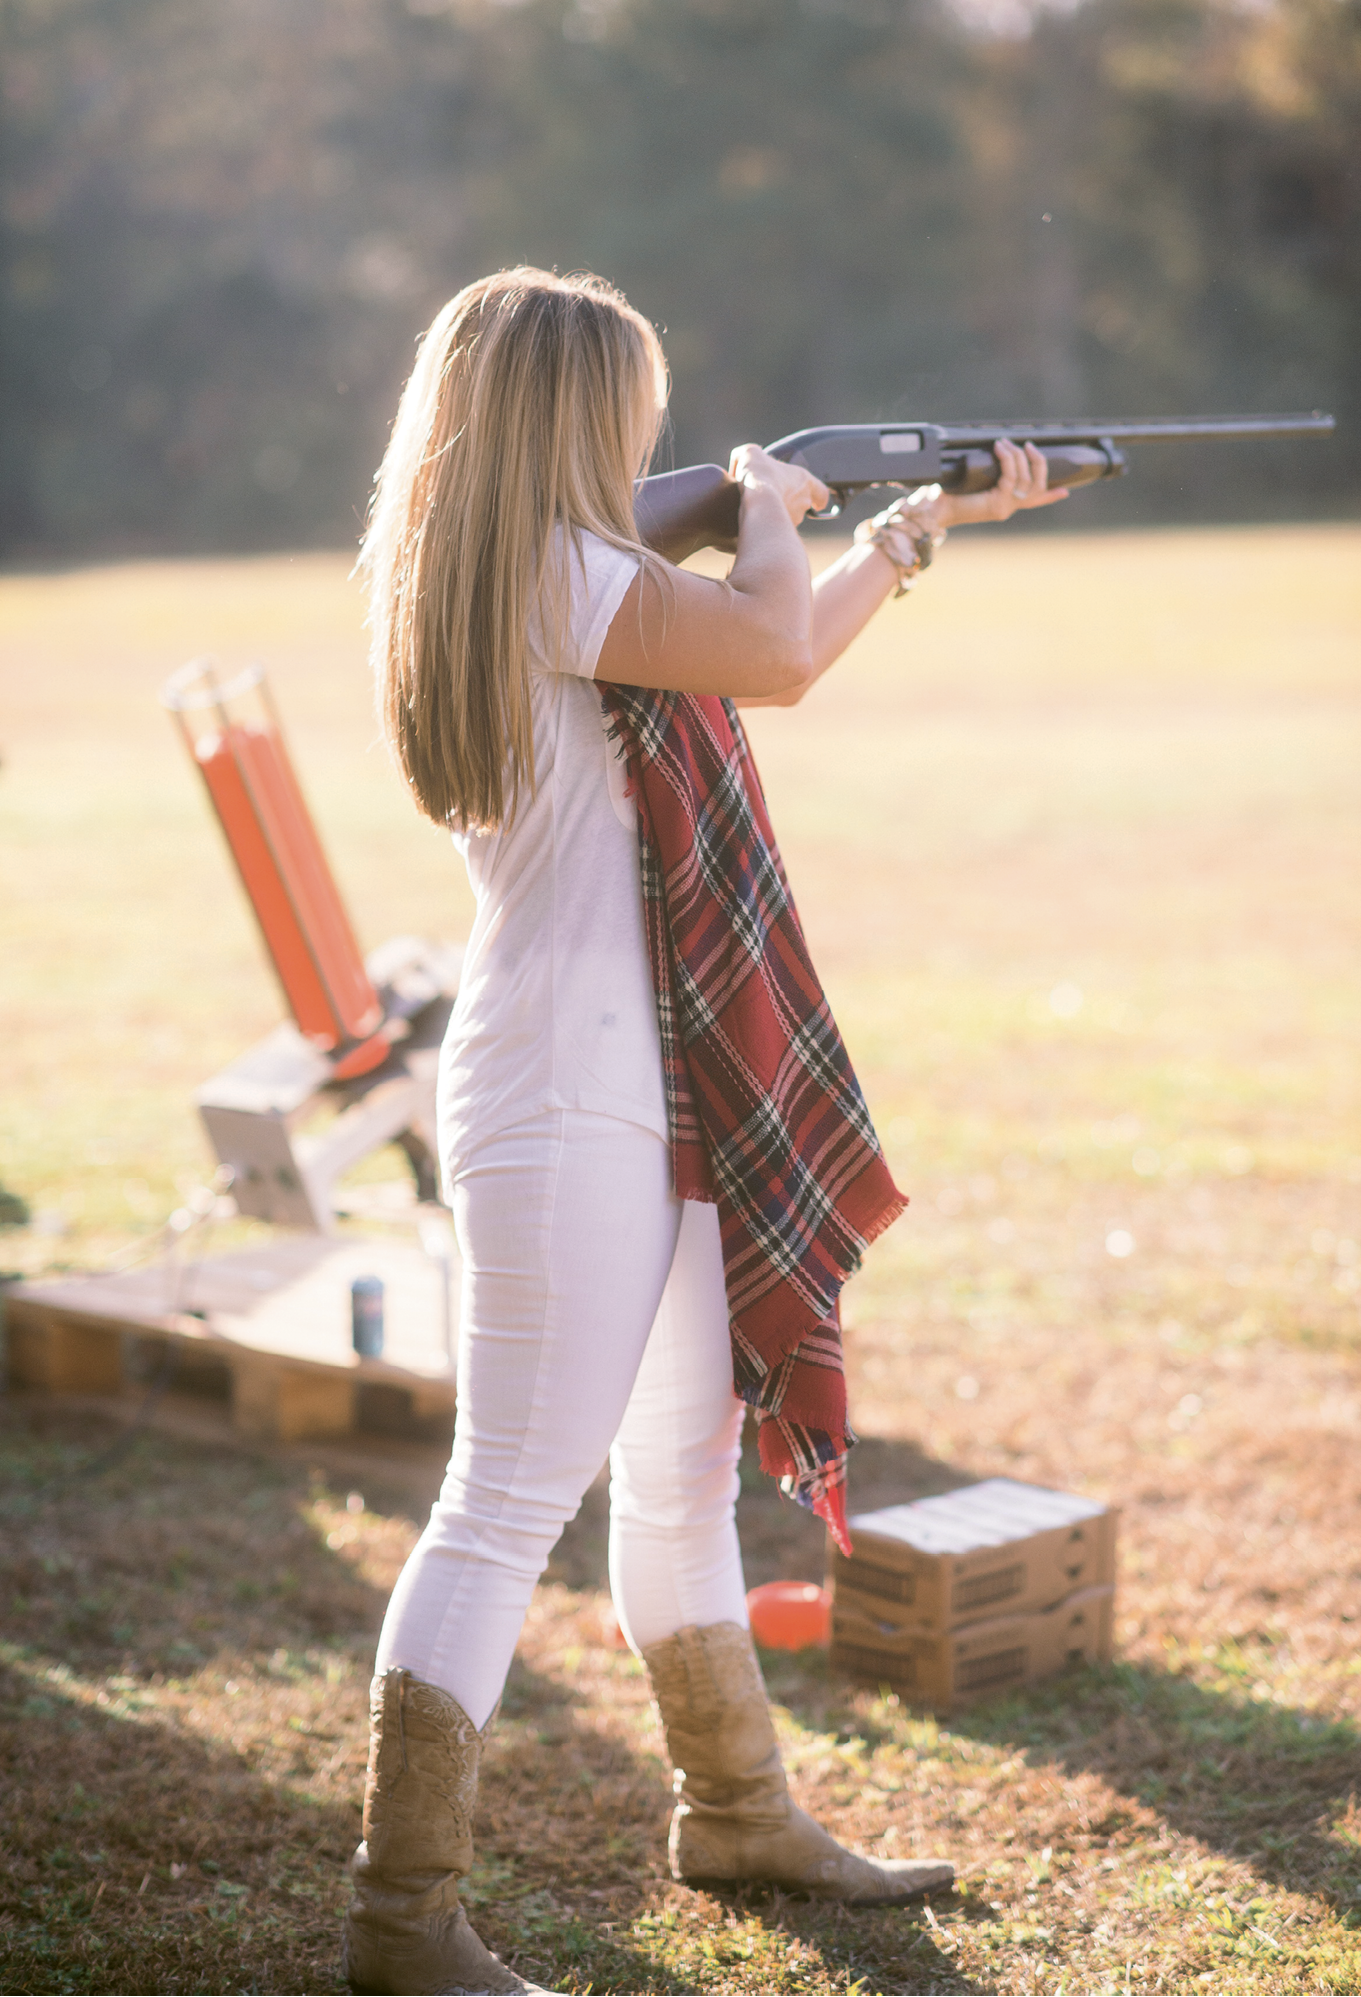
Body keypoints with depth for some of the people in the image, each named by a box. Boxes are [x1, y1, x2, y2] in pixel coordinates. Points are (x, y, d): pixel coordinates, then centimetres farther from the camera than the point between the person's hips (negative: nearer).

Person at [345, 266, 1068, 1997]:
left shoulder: (565, 582, 15)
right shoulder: (548, 570, -15)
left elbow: (776, 647, 25)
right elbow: (776, 652, -25)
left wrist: (924, 518, 27)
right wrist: (768, 497, -5)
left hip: (651, 1094, 10)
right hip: (566, 1107, -10)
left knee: (687, 1468, 21)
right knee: (511, 1502, -8)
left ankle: (739, 1816, 37)